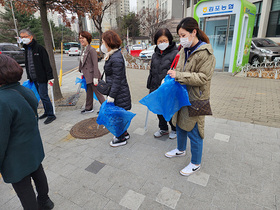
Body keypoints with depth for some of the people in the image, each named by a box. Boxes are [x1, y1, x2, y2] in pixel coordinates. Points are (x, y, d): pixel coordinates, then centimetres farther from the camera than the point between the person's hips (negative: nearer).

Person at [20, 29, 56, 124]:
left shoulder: (39, 48, -9)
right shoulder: (26, 49, 14)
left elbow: (46, 63, -14)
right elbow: (27, 64, 21)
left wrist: (50, 77, -18)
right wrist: (29, 76, 19)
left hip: (41, 78, -8)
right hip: (34, 78, 8)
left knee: (44, 96, -8)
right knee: (41, 95, 14)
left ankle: (51, 115, 1)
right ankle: (47, 112, 25)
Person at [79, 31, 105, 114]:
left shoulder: (91, 50, -14)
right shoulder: (84, 50, 13)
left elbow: (95, 64, -19)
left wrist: (95, 77, -23)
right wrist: (81, 71, 21)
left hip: (92, 75, -9)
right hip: (87, 76, 9)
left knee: (97, 92, -1)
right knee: (89, 93, 19)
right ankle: (88, 108, 32)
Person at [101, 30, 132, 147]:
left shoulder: (116, 59, -21)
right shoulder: (112, 56, 10)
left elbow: (117, 80, -22)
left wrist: (111, 95, -20)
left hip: (119, 93, -10)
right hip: (116, 91, 10)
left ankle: (121, 139, 19)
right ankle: (124, 133, 36)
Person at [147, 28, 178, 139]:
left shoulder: (175, 53, -10)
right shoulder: (155, 55, 11)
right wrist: (150, 86, 18)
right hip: (156, 89, 6)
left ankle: (174, 129, 33)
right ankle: (163, 129, 38)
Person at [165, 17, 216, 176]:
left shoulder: (205, 53, -17)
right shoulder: (184, 51, 7)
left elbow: (202, 78, -22)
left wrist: (178, 75, -25)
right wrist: (172, 76, -1)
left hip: (195, 99, -8)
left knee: (193, 131, 3)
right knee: (180, 125, 22)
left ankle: (196, 163, 25)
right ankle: (181, 150, 47)